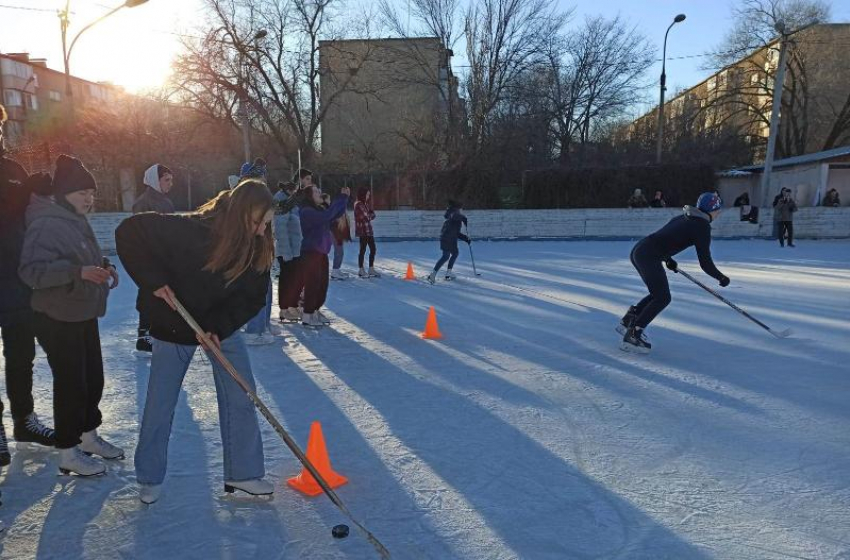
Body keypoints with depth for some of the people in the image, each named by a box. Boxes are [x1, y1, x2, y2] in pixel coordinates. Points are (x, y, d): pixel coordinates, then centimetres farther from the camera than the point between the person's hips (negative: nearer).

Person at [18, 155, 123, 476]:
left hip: (84, 315, 9)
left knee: (94, 377, 16)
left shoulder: (78, 222, 11)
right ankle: (68, 453, 13)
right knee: (71, 383, -2)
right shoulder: (46, 224, -18)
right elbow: (31, 270, -26)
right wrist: (78, 272, -36)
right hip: (57, 320, -9)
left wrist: (104, 268, 5)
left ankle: (88, 436, 34)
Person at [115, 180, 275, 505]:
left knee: (240, 398, 0)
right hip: (175, 324, -3)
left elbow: (254, 297, -11)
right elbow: (129, 232, -27)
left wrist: (219, 327, -23)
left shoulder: (258, 248, -17)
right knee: (160, 402, 7)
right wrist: (154, 283, -28)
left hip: (223, 326, 4)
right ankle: (149, 478, 28)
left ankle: (243, 472, 14)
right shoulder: (189, 230, -31)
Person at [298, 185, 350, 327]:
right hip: (311, 252, -9)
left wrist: (344, 197, 1)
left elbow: (336, 214, 12)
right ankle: (307, 316, 2)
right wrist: (341, 198, -23)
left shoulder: (319, 209, 13)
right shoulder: (307, 211, -16)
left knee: (323, 283, 12)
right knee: (312, 283, -6)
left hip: (322, 252, 9)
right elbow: (326, 216, -29)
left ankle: (315, 310, 26)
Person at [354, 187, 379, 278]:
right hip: (362, 230, -9)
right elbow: (365, 217, -14)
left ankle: (371, 270, 15)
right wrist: (370, 216, 4)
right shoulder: (358, 204, -12)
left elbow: (372, 215, 12)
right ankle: (361, 270, 7)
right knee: (363, 250, -2)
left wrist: (369, 215, -8)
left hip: (368, 229, 9)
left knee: (372, 249, 8)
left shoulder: (365, 204, 16)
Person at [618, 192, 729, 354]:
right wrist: (721, 277, 11)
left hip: (639, 251, 9)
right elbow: (705, 263, -5)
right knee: (662, 298, -3)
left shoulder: (685, 218, 19)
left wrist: (668, 259, 35)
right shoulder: (702, 227, -5)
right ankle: (632, 336, -6)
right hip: (648, 256, -9)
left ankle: (627, 322, 20)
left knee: (659, 294, 19)